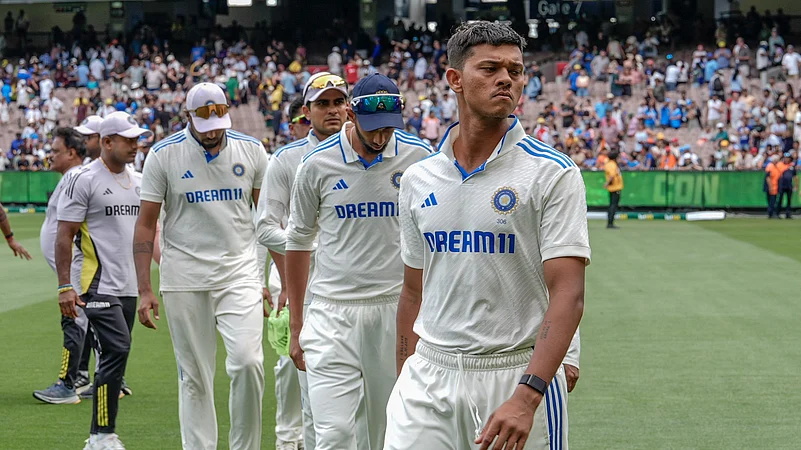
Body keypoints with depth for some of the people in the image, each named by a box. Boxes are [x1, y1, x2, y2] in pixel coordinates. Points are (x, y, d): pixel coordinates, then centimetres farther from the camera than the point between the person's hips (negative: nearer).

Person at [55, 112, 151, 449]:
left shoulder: (137, 181, 14)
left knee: (114, 356, 8)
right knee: (118, 349, -18)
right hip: (97, 285, -7)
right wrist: (65, 286, -14)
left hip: (128, 287, 7)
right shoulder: (85, 180, -8)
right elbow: (65, 235, -9)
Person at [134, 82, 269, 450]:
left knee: (247, 362, -15)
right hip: (184, 278, 0)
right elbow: (146, 223, 0)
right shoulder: (164, 155, -3)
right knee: (194, 376, 3)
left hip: (240, 272, 0)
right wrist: (144, 289, -5)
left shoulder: (251, 151, 2)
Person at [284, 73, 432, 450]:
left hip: (397, 310, 1)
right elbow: (298, 243, 9)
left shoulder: (418, 158, -2)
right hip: (332, 314, -1)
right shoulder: (317, 164, -2)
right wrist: (295, 325, 10)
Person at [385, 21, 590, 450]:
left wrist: (526, 397, -25)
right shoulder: (418, 178, 9)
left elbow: (567, 294, -14)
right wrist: (405, 382, 14)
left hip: (518, 376, -3)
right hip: (429, 378, 4)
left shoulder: (553, 174, -7)